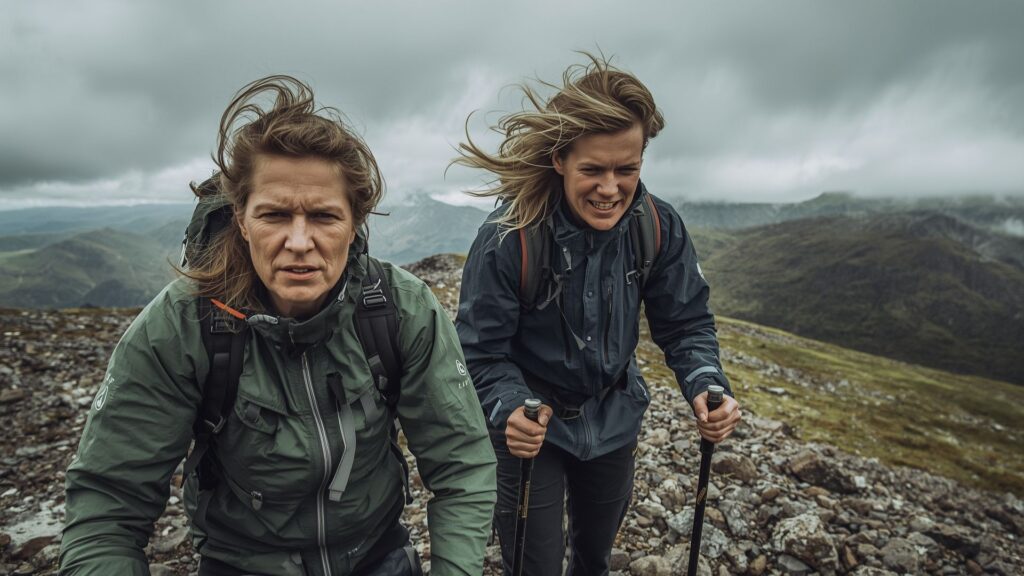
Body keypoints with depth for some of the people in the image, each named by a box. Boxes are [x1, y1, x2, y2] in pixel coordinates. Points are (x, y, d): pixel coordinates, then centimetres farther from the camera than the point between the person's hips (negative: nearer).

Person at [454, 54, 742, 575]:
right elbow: (481, 349, -20)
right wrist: (509, 410, -37)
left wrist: (707, 386, -23)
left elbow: (685, 323, -6)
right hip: (532, 428, -4)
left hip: (614, 422, 4)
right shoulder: (508, 237, -28)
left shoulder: (659, 228, -16)